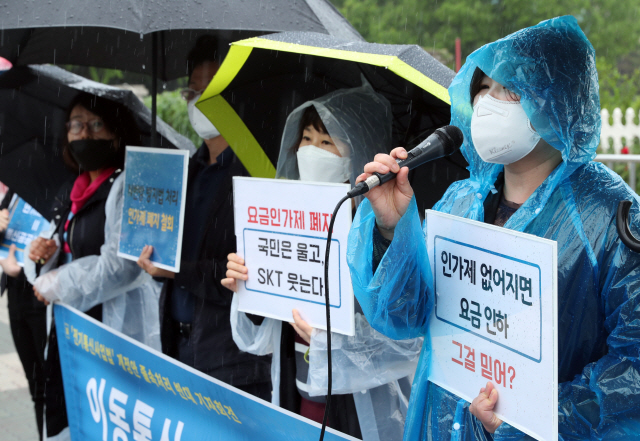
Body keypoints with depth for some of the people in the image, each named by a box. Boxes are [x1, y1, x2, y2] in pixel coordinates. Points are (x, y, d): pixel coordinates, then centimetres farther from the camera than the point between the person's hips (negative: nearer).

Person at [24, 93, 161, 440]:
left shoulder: (128, 186, -10)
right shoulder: (70, 193, 15)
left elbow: (121, 265, -20)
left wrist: (54, 284, -10)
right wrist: (47, 253, -1)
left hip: (118, 327, -8)